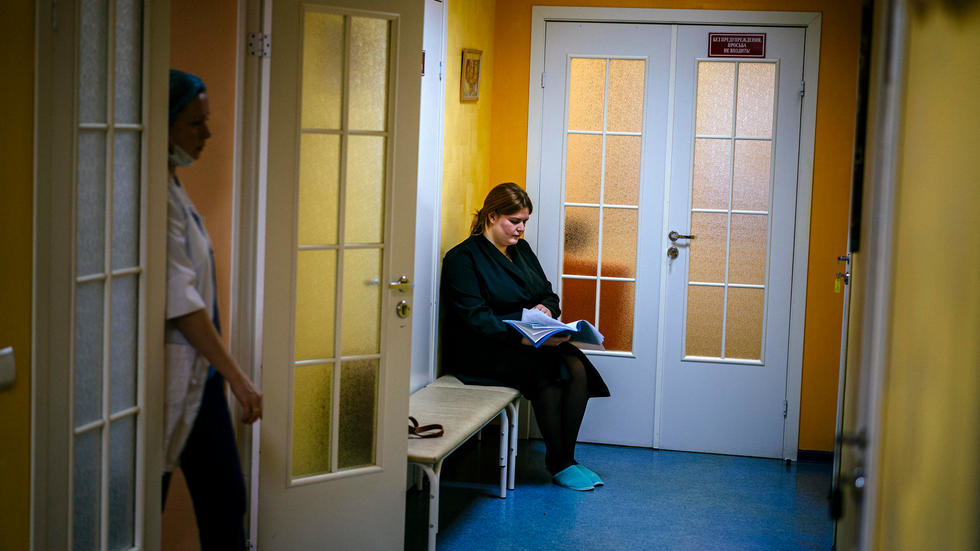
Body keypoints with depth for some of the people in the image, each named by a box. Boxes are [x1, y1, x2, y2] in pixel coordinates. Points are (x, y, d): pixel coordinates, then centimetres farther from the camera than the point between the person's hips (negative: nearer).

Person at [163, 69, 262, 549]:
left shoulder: (172, 186, 14)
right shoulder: (157, 193, -16)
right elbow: (180, 300, -20)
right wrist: (236, 377, -17)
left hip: (199, 374, 10)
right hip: (179, 373, -10)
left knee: (224, 500, 10)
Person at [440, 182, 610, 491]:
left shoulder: (521, 250, 17)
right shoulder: (463, 257, -7)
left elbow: (549, 294, 21)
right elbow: (475, 317, -18)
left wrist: (546, 309, -6)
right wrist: (525, 337, -30)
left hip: (531, 340, 7)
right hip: (480, 350, -7)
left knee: (577, 367, -22)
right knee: (548, 367, -31)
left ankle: (565, 457, -16)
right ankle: (558, 463, -18)